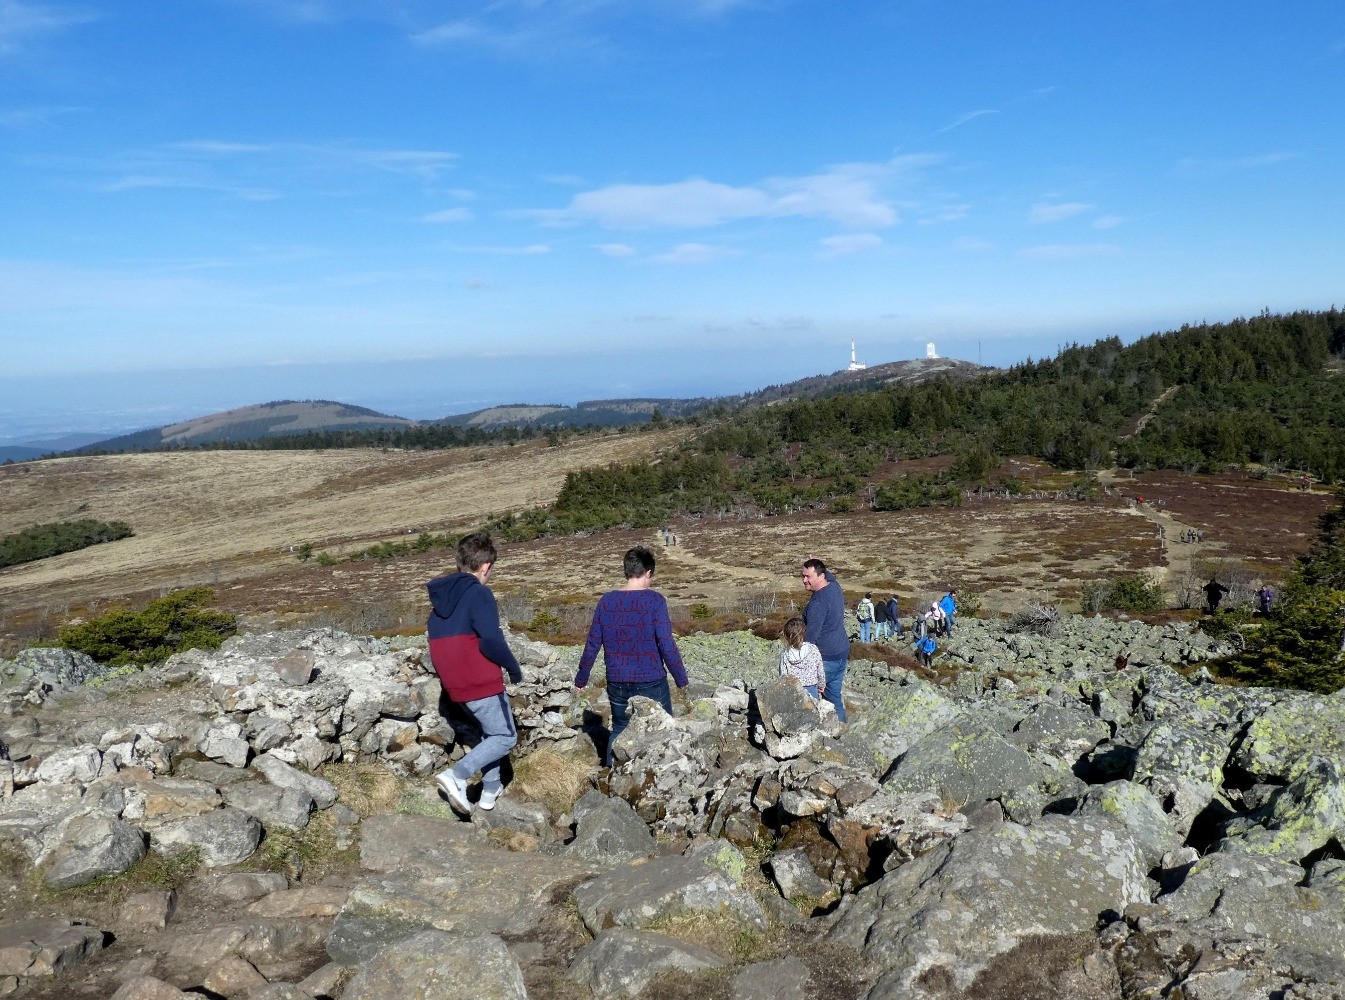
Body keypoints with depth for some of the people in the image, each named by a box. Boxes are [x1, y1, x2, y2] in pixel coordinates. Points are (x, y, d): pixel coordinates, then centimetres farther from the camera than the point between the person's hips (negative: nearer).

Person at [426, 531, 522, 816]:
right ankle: (456, 776, -13)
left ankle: (490, 792, 27)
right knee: (505, 737, 4)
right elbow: (491, 640, -24)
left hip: (454, 684, 8)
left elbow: (442, 641, 14)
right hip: (482, 682, -8)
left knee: (490, 732, 25)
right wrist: (514, 668, -9)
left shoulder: (440, 594, 10)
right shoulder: (478, 593, -15)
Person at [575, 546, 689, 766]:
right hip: (651, 682, -4)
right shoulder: (654, 600, -13)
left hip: (617, 684, 4)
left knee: (619, 730, 20)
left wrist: (581, 678, 14)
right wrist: (681, 679, -5)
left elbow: (592, 645, 3)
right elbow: (667, 645, -15)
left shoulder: (606, 601, -2)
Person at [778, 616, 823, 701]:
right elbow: (820, 671, -2)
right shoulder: (813, 650, -12)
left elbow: (783, 676, -8)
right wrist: (820, 685, 15)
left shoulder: (784, 654, -13)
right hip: (811, 690, 0)